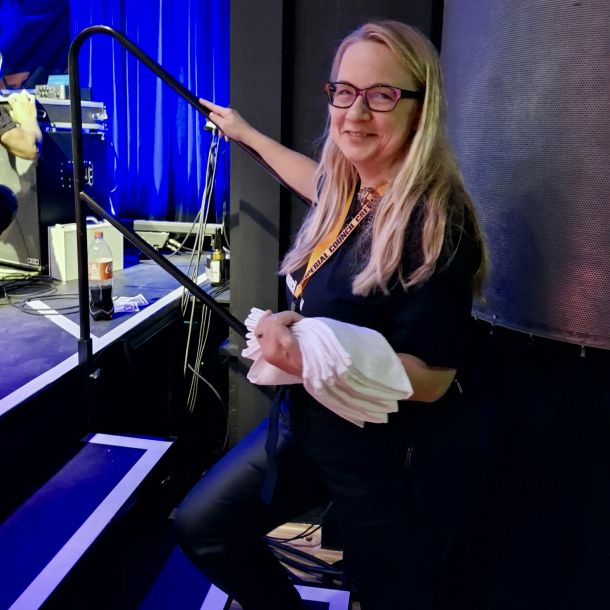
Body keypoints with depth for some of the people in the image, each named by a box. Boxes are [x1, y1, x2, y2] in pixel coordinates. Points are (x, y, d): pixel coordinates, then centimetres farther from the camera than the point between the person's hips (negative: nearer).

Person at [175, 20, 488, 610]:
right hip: (307, 420, 8)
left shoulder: (436, 221, -24)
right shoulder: (348, 192, -2)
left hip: (390, 458, -7)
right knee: (199, 527, 12)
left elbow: (431, 378, -24)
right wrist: (245, 132, 34)